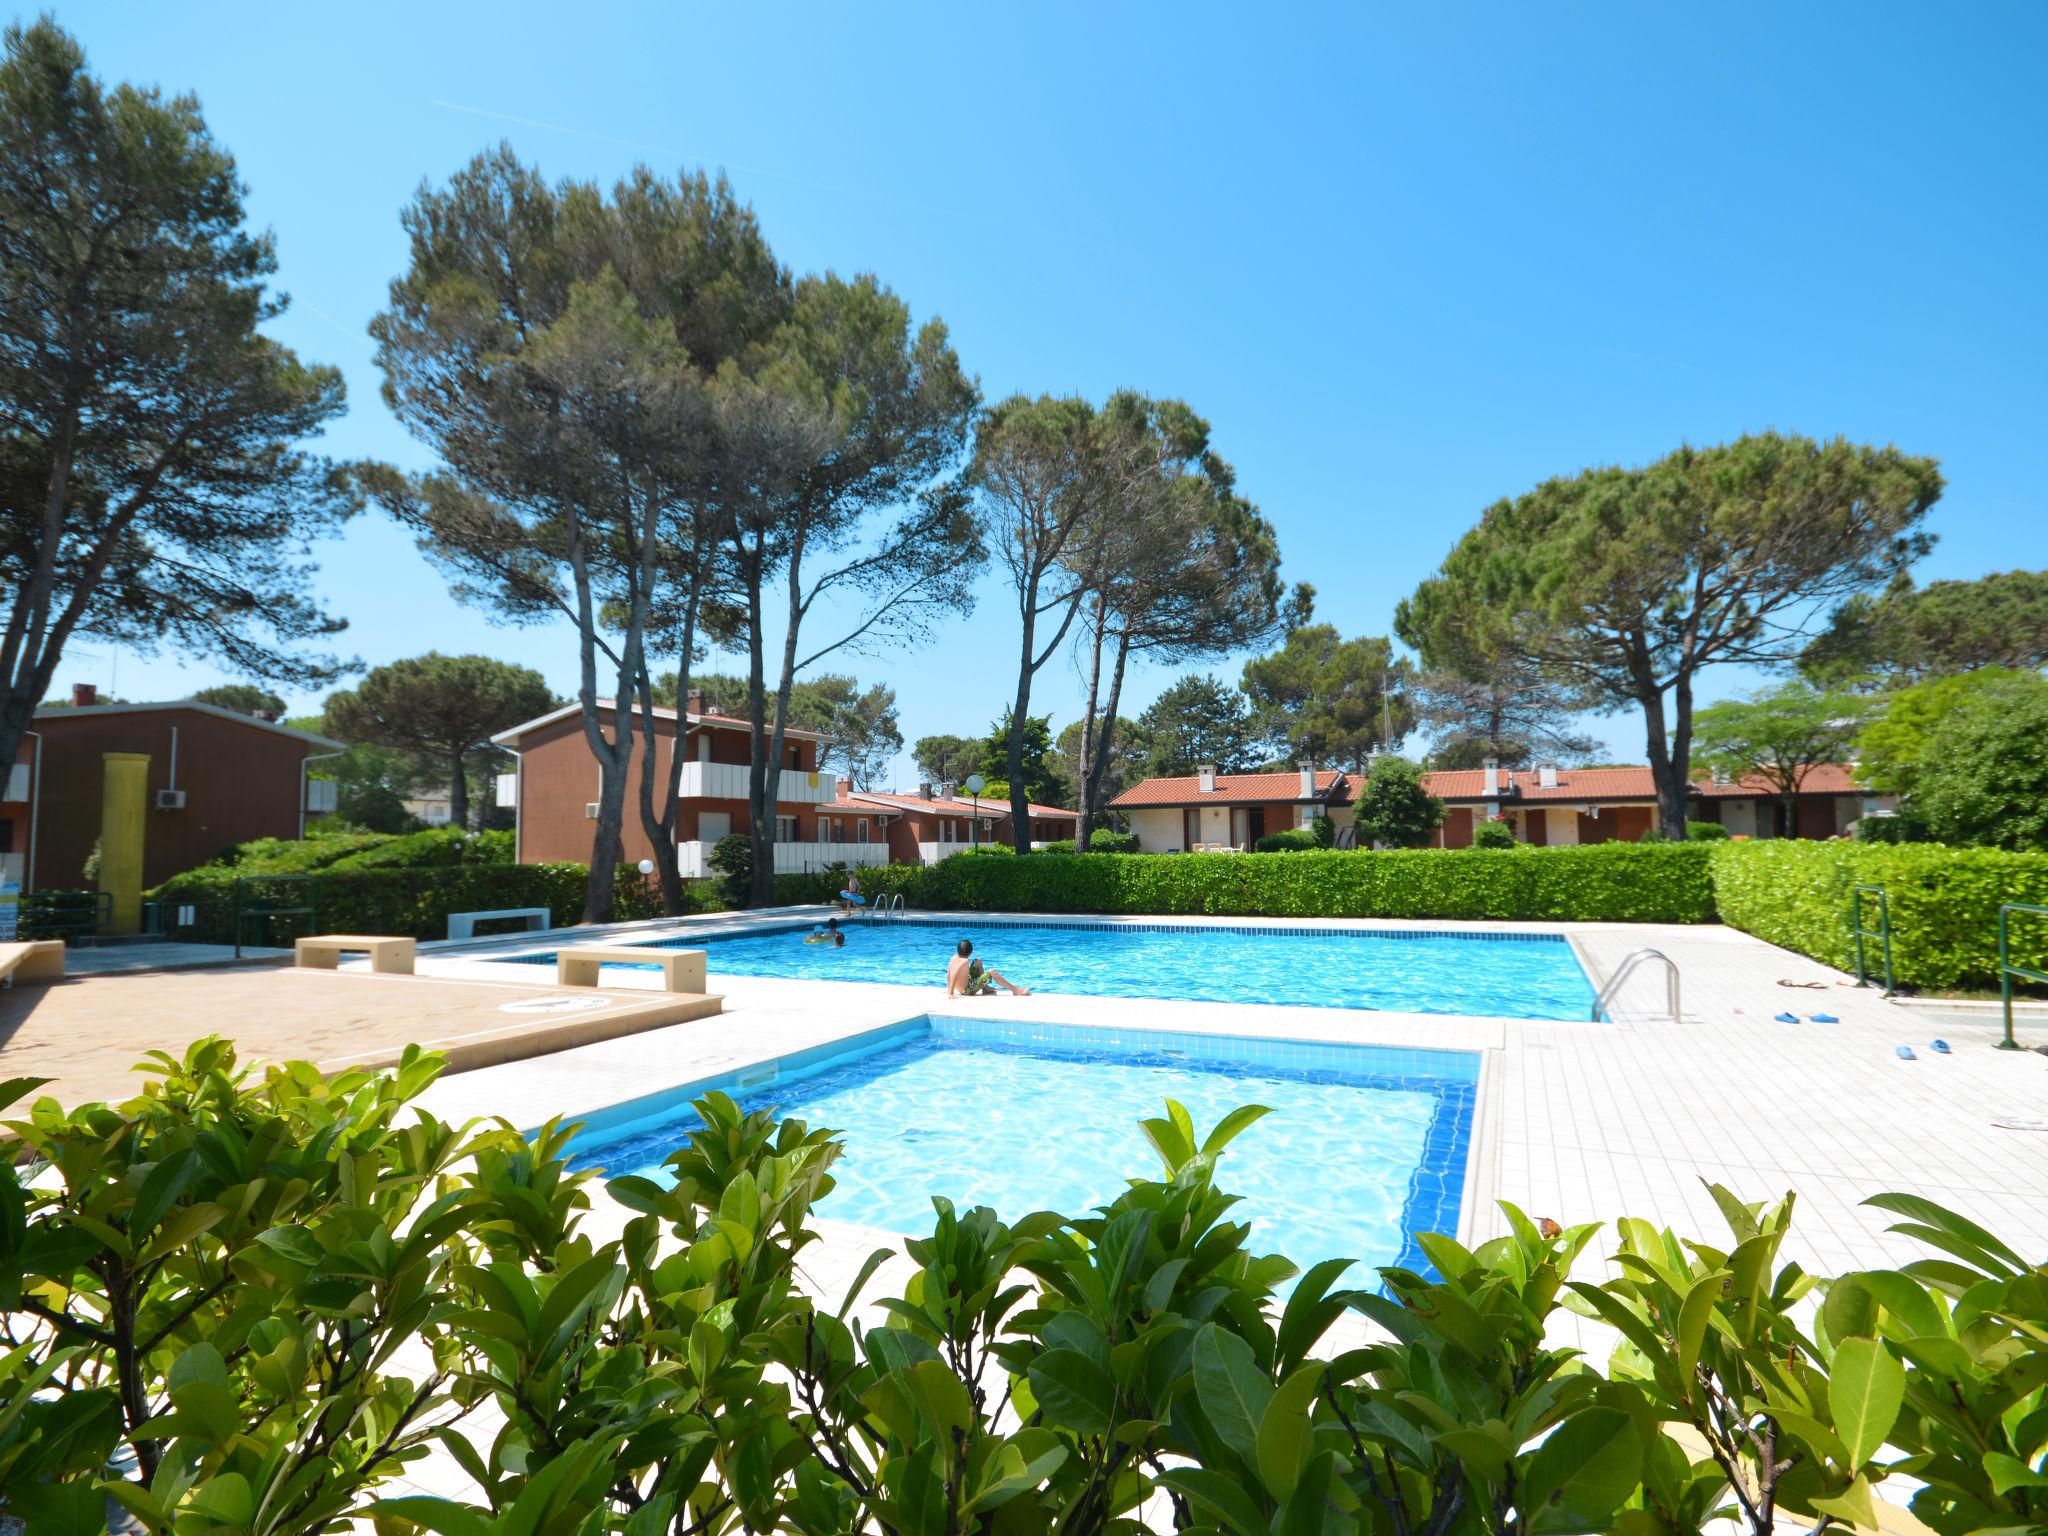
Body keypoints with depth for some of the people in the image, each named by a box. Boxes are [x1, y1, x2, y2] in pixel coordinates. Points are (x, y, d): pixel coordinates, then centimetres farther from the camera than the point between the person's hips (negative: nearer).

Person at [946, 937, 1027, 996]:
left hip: (961, 990, 9)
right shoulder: (965, 962, -25)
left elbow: (948, 975, 3)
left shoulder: (953, 958, -3)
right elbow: (954, 975, -35)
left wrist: (949, 989, 15)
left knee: (977, 962, 18)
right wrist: (951, 993, -35)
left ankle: (985, 988, 24)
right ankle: (1016, 990, -10)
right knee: (992, 973, -11)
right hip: (968, 990, -9)